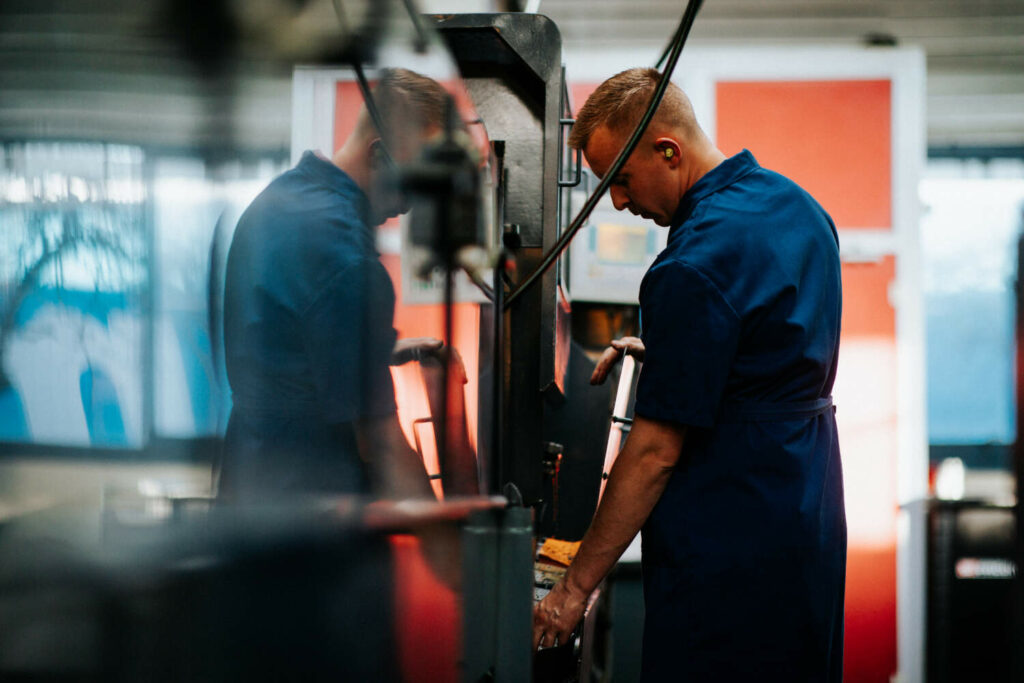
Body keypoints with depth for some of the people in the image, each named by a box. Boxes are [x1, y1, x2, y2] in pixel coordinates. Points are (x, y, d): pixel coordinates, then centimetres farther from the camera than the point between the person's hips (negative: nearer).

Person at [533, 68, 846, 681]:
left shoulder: (694, 267, -22)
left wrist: (577, 586, -14)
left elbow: (657, 449, -21)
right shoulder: (798, 205, 7)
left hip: (730, 545, -10)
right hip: (812, 517, 10)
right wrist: (661, 353, 15)